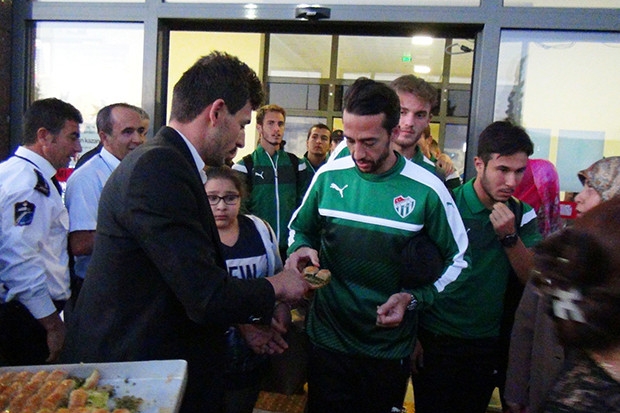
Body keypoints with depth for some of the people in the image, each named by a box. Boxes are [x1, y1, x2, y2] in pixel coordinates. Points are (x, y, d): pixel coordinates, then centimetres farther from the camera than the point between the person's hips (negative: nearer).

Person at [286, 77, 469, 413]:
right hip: (327, 338, 2)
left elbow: (457, 259, -2)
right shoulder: (329, 176, -6)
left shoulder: (427, 190, -13)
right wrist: (300, 250, -12)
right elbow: (300, 229, 11)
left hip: (389, 346, -1)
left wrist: (413, 297, -15)